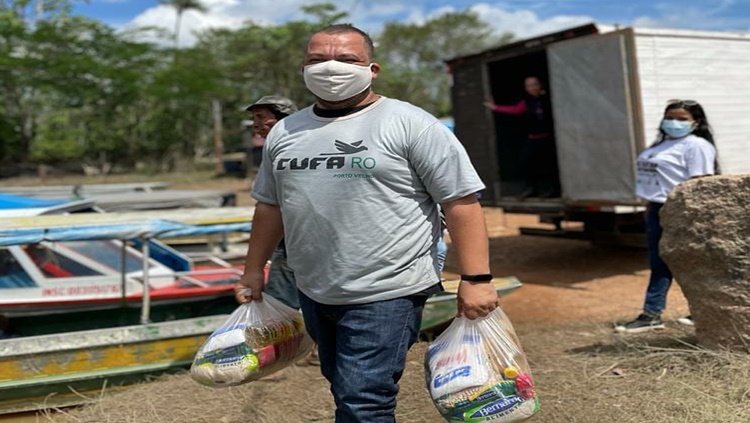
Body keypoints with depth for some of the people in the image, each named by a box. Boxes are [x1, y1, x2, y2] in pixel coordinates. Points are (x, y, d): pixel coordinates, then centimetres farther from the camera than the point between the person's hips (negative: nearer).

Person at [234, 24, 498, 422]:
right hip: (313, 293, 7)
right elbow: (270, 206, 19)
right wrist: (253, 269, 21)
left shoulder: (410, 124, -9)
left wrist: (475, 279, -16)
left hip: (386, 294, -6)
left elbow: (461, 203, -12)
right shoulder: (283, 132, 9)